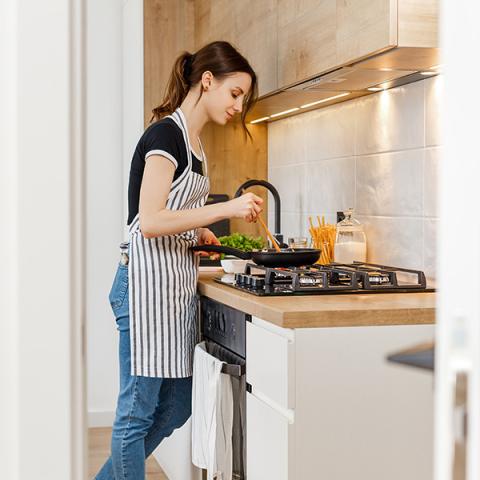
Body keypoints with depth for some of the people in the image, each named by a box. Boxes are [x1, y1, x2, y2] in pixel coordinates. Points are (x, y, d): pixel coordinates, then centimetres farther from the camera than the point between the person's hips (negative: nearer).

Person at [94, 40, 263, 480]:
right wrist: (226, 208, -20)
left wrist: (198, 233, 7)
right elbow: (150, 221, -20)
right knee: (138, 411, -1)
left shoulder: (192, 141, 17)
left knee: (176, 407, 14)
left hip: (178, 282, 10)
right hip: (148, 281, -10)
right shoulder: (166, 134, -11)